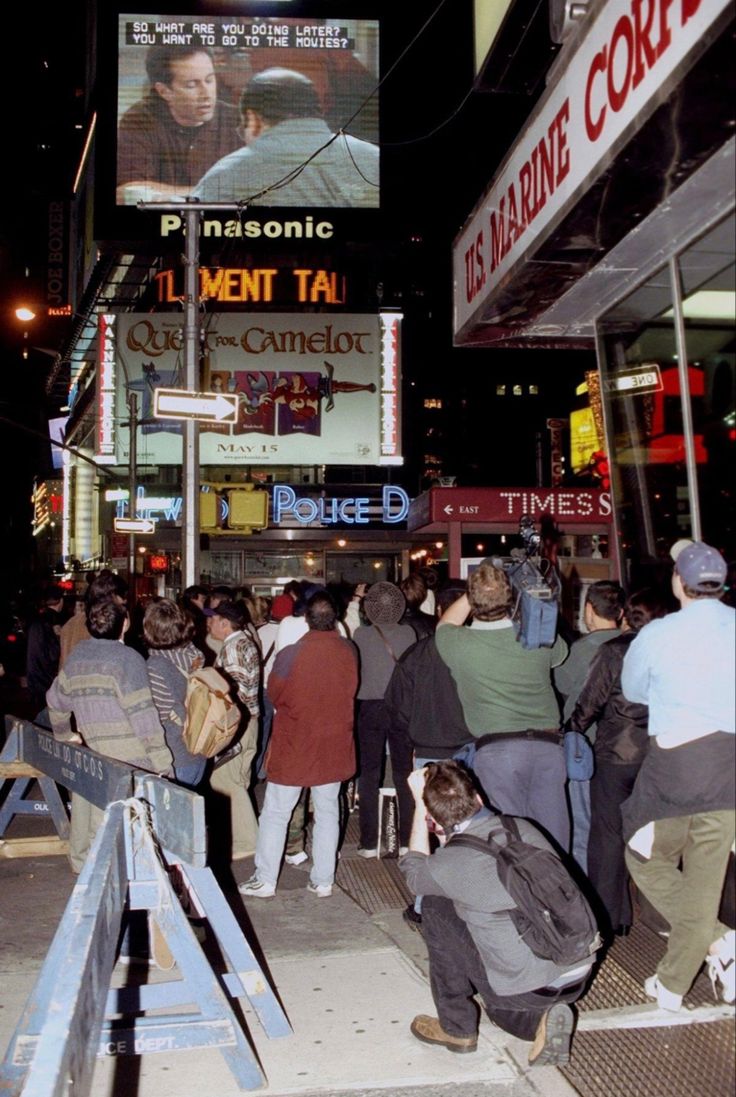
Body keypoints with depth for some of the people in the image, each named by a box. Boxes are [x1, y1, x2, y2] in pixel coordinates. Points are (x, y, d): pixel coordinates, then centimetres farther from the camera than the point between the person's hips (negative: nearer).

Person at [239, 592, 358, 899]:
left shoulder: (290, 655, -19)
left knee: (275, 814, 10)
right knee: (327, 813, 14)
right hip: (334, 746, 3)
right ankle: (323, 881, 20)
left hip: (293, 746, -3)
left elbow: (274, 696, -4)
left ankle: (265, 880, 16)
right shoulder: (348, 651, -10)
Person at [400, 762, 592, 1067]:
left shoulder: (451, 864, -15)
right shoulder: (522, 826, 2)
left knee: (434, 906, 9)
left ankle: (457, 1027, 16)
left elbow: (413, 870, 12)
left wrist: (420, 806, 12)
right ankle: (540, 1020, 7)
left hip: (526, 990, -6)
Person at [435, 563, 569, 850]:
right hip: (547, 745, 3)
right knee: (553, 839, 10)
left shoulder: (459, 643, -4)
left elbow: (445, 623, 23)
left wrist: (475, 591, 24)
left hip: (496, 749, -2)